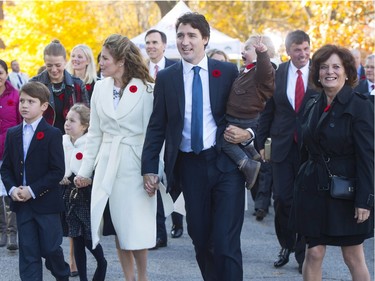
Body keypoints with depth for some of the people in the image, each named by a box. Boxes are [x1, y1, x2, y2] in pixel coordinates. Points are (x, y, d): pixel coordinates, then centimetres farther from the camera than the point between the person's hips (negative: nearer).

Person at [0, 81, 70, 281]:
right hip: (22, 204, 4)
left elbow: (58, 171, -11)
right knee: (28, 253, 4)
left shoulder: (52, 135, -7)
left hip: (46, 203, -4)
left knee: (50, 248, 3)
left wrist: (32, 190, -17)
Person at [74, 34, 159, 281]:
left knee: (136, 228, -2)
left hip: (134, 165, -4)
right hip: (108, 165, 4)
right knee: (118, 228, 7)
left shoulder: (146, 89, -7)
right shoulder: (101, 88, 6)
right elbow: (94, 133, 11)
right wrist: (85, 169, 8)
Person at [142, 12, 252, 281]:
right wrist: (149, 168, 0)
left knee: (226, 243, -8)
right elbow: (156, 126, 7)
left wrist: (248, 133, -14)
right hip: (190, 166, 2)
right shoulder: (166, 78, 5)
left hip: (225, 163, -2)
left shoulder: (228, 72, 1)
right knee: (200, 240, 9)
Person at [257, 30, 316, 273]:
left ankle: (303, 252, 18)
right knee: (282, 198, 1)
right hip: (283, 146, 2)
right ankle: (286, 246, 22)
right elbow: (267, 111, 7)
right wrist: (261, 141, 5)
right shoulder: (277, 74, 3)